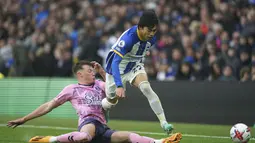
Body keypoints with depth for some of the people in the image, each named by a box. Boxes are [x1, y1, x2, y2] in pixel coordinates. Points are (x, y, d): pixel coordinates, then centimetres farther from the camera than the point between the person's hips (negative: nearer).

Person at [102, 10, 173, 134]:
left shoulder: (151, 39, -14)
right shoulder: (128, 39, -36)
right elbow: (115, 63, -41)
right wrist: (119, 86, -51)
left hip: (135, 67, 3)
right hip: (117, 69, -3)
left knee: (146, 88, -26)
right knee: (112, 100, 13)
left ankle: (163, 122, -29)